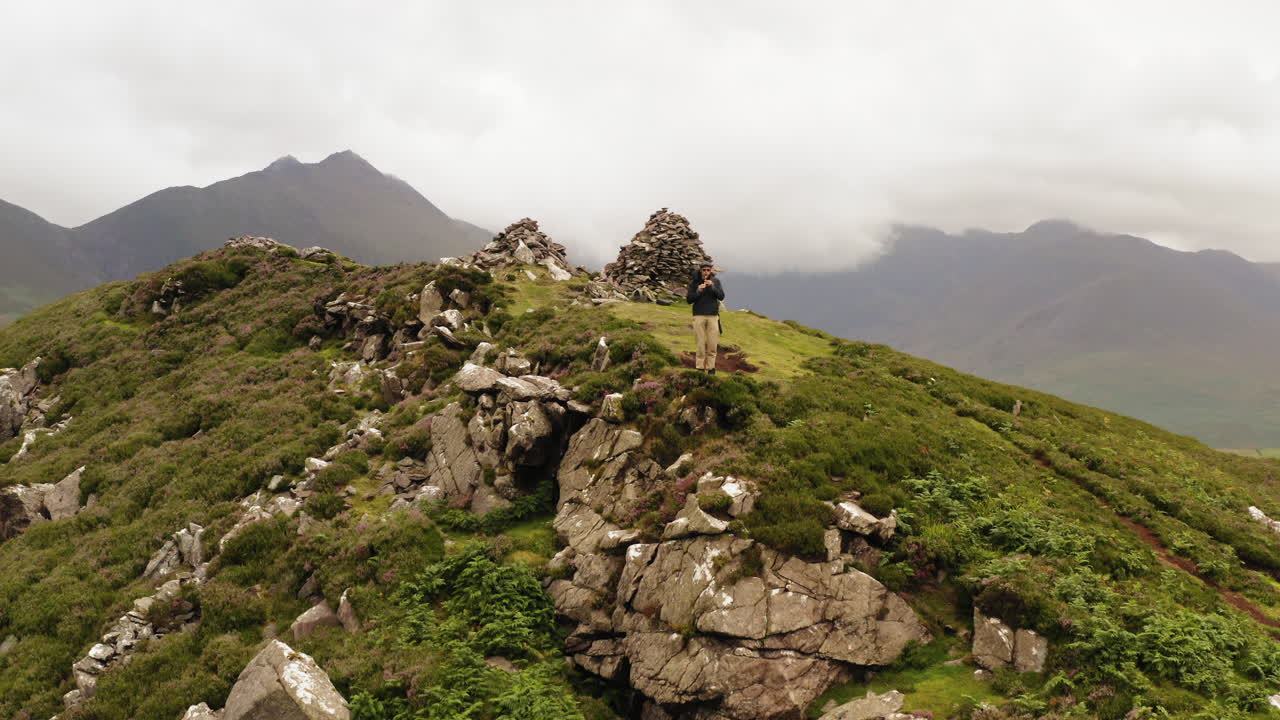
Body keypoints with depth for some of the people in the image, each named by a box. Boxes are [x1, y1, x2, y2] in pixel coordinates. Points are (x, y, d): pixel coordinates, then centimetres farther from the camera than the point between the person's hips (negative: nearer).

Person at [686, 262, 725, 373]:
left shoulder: (716, 281, 3)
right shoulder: (694, 282, 0)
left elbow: (721, 296, -3)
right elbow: (689, 300, -2)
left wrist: (712, 286, -16)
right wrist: (698, 291, -17)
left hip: (713, 316, 1)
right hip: (699, 315, -1)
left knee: (712, 343, 0)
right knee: (701, 342, -2)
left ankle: (710, 366, 11)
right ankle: (700, 367, 5)